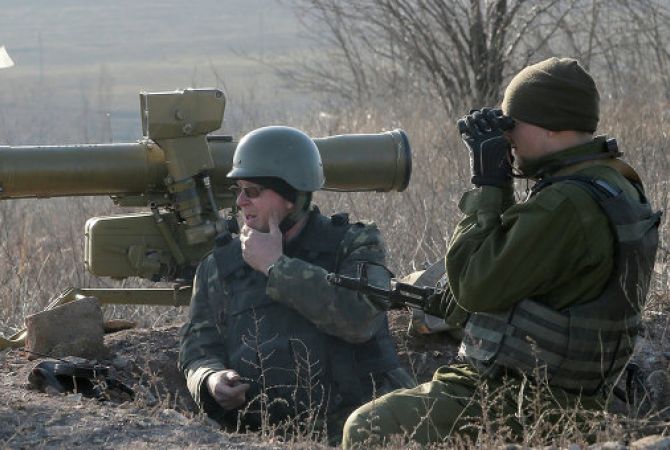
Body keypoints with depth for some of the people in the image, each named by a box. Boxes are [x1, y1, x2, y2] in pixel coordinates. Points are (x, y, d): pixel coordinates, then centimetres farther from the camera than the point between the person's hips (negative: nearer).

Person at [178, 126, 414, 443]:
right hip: (262, 433, 3)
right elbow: (200, 349, 14)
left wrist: (277, 266, -7)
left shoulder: (353, 244, 7)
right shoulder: (218, 267, 17)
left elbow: (360, 317, -12)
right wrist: (211, 380, -11)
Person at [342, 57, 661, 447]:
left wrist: (487, 186, -12)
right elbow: (512, 251, 21)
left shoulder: (568, 206, -24)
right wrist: (498, 185, 8)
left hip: (519, 401, -11)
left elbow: (476, 286, -20)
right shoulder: (616, 187, 10)